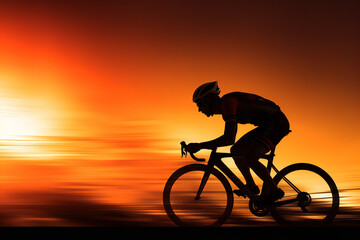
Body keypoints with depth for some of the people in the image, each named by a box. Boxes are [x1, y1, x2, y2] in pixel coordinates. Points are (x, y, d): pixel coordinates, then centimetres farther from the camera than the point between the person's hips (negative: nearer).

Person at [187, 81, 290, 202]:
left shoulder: (227, 102, -20)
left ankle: (274, 191, -4)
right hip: (266, 125, 10)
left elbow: (228, 139, -28)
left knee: (249, 157, -22)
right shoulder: (226, 106, 11)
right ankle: (251, 186, 19)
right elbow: (230, 139, 24)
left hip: (277, 123, -10)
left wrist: (200, 146, -24)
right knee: (236, 150, 6)